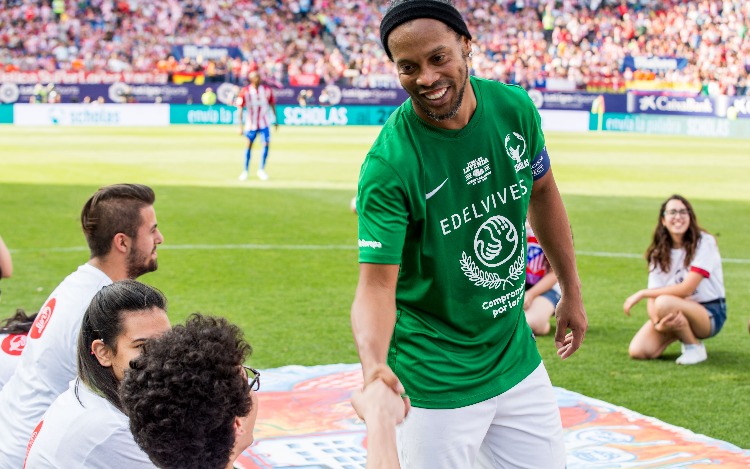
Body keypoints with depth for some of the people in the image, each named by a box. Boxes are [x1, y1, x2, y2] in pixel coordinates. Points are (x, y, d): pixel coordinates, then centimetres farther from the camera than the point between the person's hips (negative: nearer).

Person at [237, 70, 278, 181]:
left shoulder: (267, 90, -2)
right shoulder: (245, 91, -8)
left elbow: (272, 105, 8)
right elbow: (240, 109, -5)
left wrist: (276, 120, 9)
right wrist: (241, 125, -9)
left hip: (264, 123, 1)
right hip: (251, 123, -1)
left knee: (266, 144, -8)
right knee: (249, 145, 3)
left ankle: (261, 170, 5)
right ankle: (245, 171, 15)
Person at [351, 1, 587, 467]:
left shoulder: (514, 107, -7)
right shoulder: (389, 165, -23)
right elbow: (377, 283, -26)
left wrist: (572, 290, 17)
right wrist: (374, 365, -45)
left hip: (516, 356, 6)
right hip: (437, 382, -5)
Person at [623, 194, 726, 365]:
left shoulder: (704, 242, -13)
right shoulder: (659, 253, 1)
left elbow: (686, 289, -22)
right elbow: (652, 299, -8)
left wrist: (642, 293, -20)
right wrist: (658, 323, -30)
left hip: (710, 314, -5)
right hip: (675, 313, 6)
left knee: (664, 302, -35)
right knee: (637, 351, -17)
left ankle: (695, 347, -10)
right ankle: (680, 332, 11)